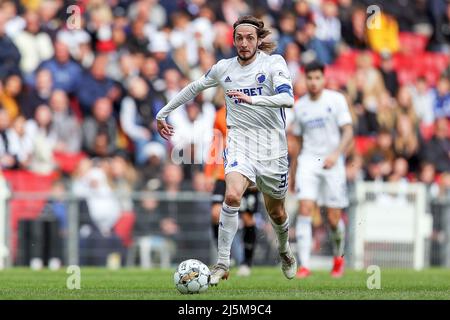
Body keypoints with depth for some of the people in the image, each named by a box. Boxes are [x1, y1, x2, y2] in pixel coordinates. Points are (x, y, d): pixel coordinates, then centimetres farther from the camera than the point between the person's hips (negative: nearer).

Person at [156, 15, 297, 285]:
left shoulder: (274, 63, -7)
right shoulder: (224, 68, 4)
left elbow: (288, 98, -23)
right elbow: (194, 88, 21)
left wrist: (252, 99, -35)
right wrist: (163, 113, 23)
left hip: (272, 147, -1)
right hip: (239, 141, 1)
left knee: (276, 212, 13)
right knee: (232, 195, -27)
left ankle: (284, 251, 47)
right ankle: (223, 263, -21)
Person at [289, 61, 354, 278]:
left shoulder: (336, 100, -1)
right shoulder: (300, 106, 9)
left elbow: (348, 132, -5)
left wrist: (336, 154, -22)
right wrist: (292, 174, 18)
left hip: (332, 163, -2)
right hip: (308, 161, 2)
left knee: (334, 218, 0)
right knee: (305, 208, -16)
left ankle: (338, 258, 28)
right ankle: (304, 265, -19)